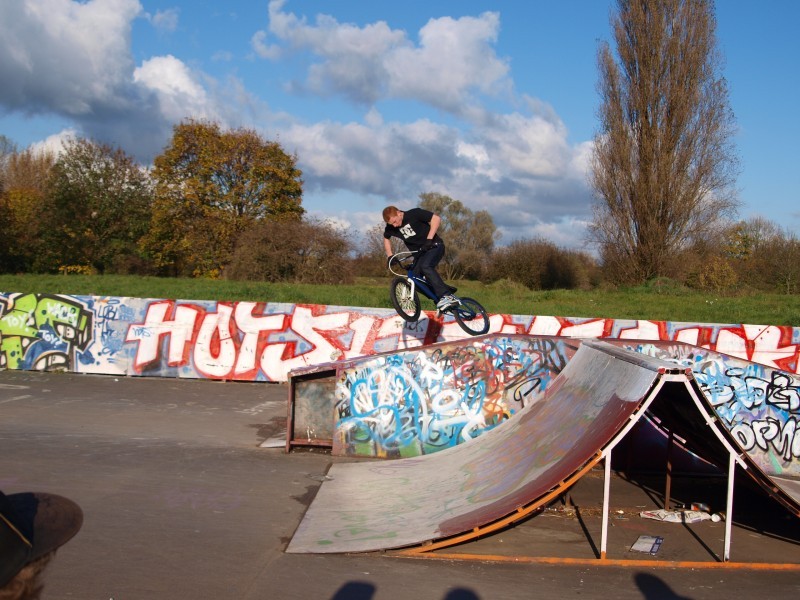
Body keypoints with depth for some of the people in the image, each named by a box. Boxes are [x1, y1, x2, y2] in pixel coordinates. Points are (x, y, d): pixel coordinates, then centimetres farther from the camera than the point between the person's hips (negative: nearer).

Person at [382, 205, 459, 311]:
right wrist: (390, 256, 7)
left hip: (434, 246, -7)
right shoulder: (390, 227, -2)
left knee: (425, 266, -33)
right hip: (419, 253, 7)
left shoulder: (414, 214, -18)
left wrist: (429, 239, -29)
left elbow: (436, 218, -23)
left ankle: (446, 296, -36)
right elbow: (386, 239, 18)